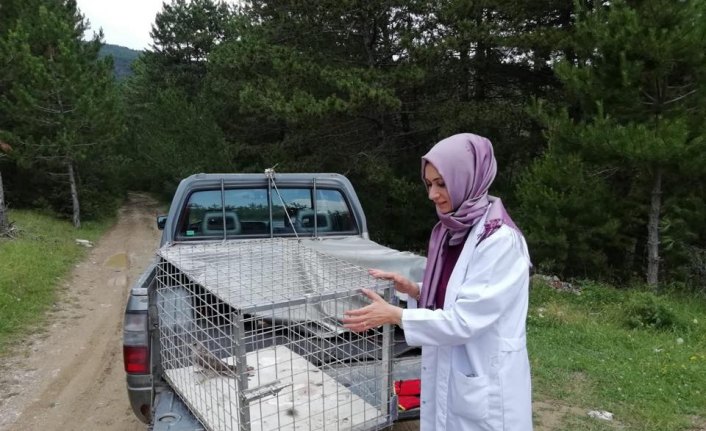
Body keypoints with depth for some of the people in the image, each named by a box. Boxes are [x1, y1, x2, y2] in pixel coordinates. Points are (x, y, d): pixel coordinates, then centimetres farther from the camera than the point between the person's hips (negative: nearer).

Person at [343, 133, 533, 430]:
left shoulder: (500, 240, -22)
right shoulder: (452, 231, 3)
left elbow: (465, 319, -23)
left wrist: (393, 315, -21)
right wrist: (411, 289, -3)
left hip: (484, 384, -7)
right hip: (447, 372, 7)